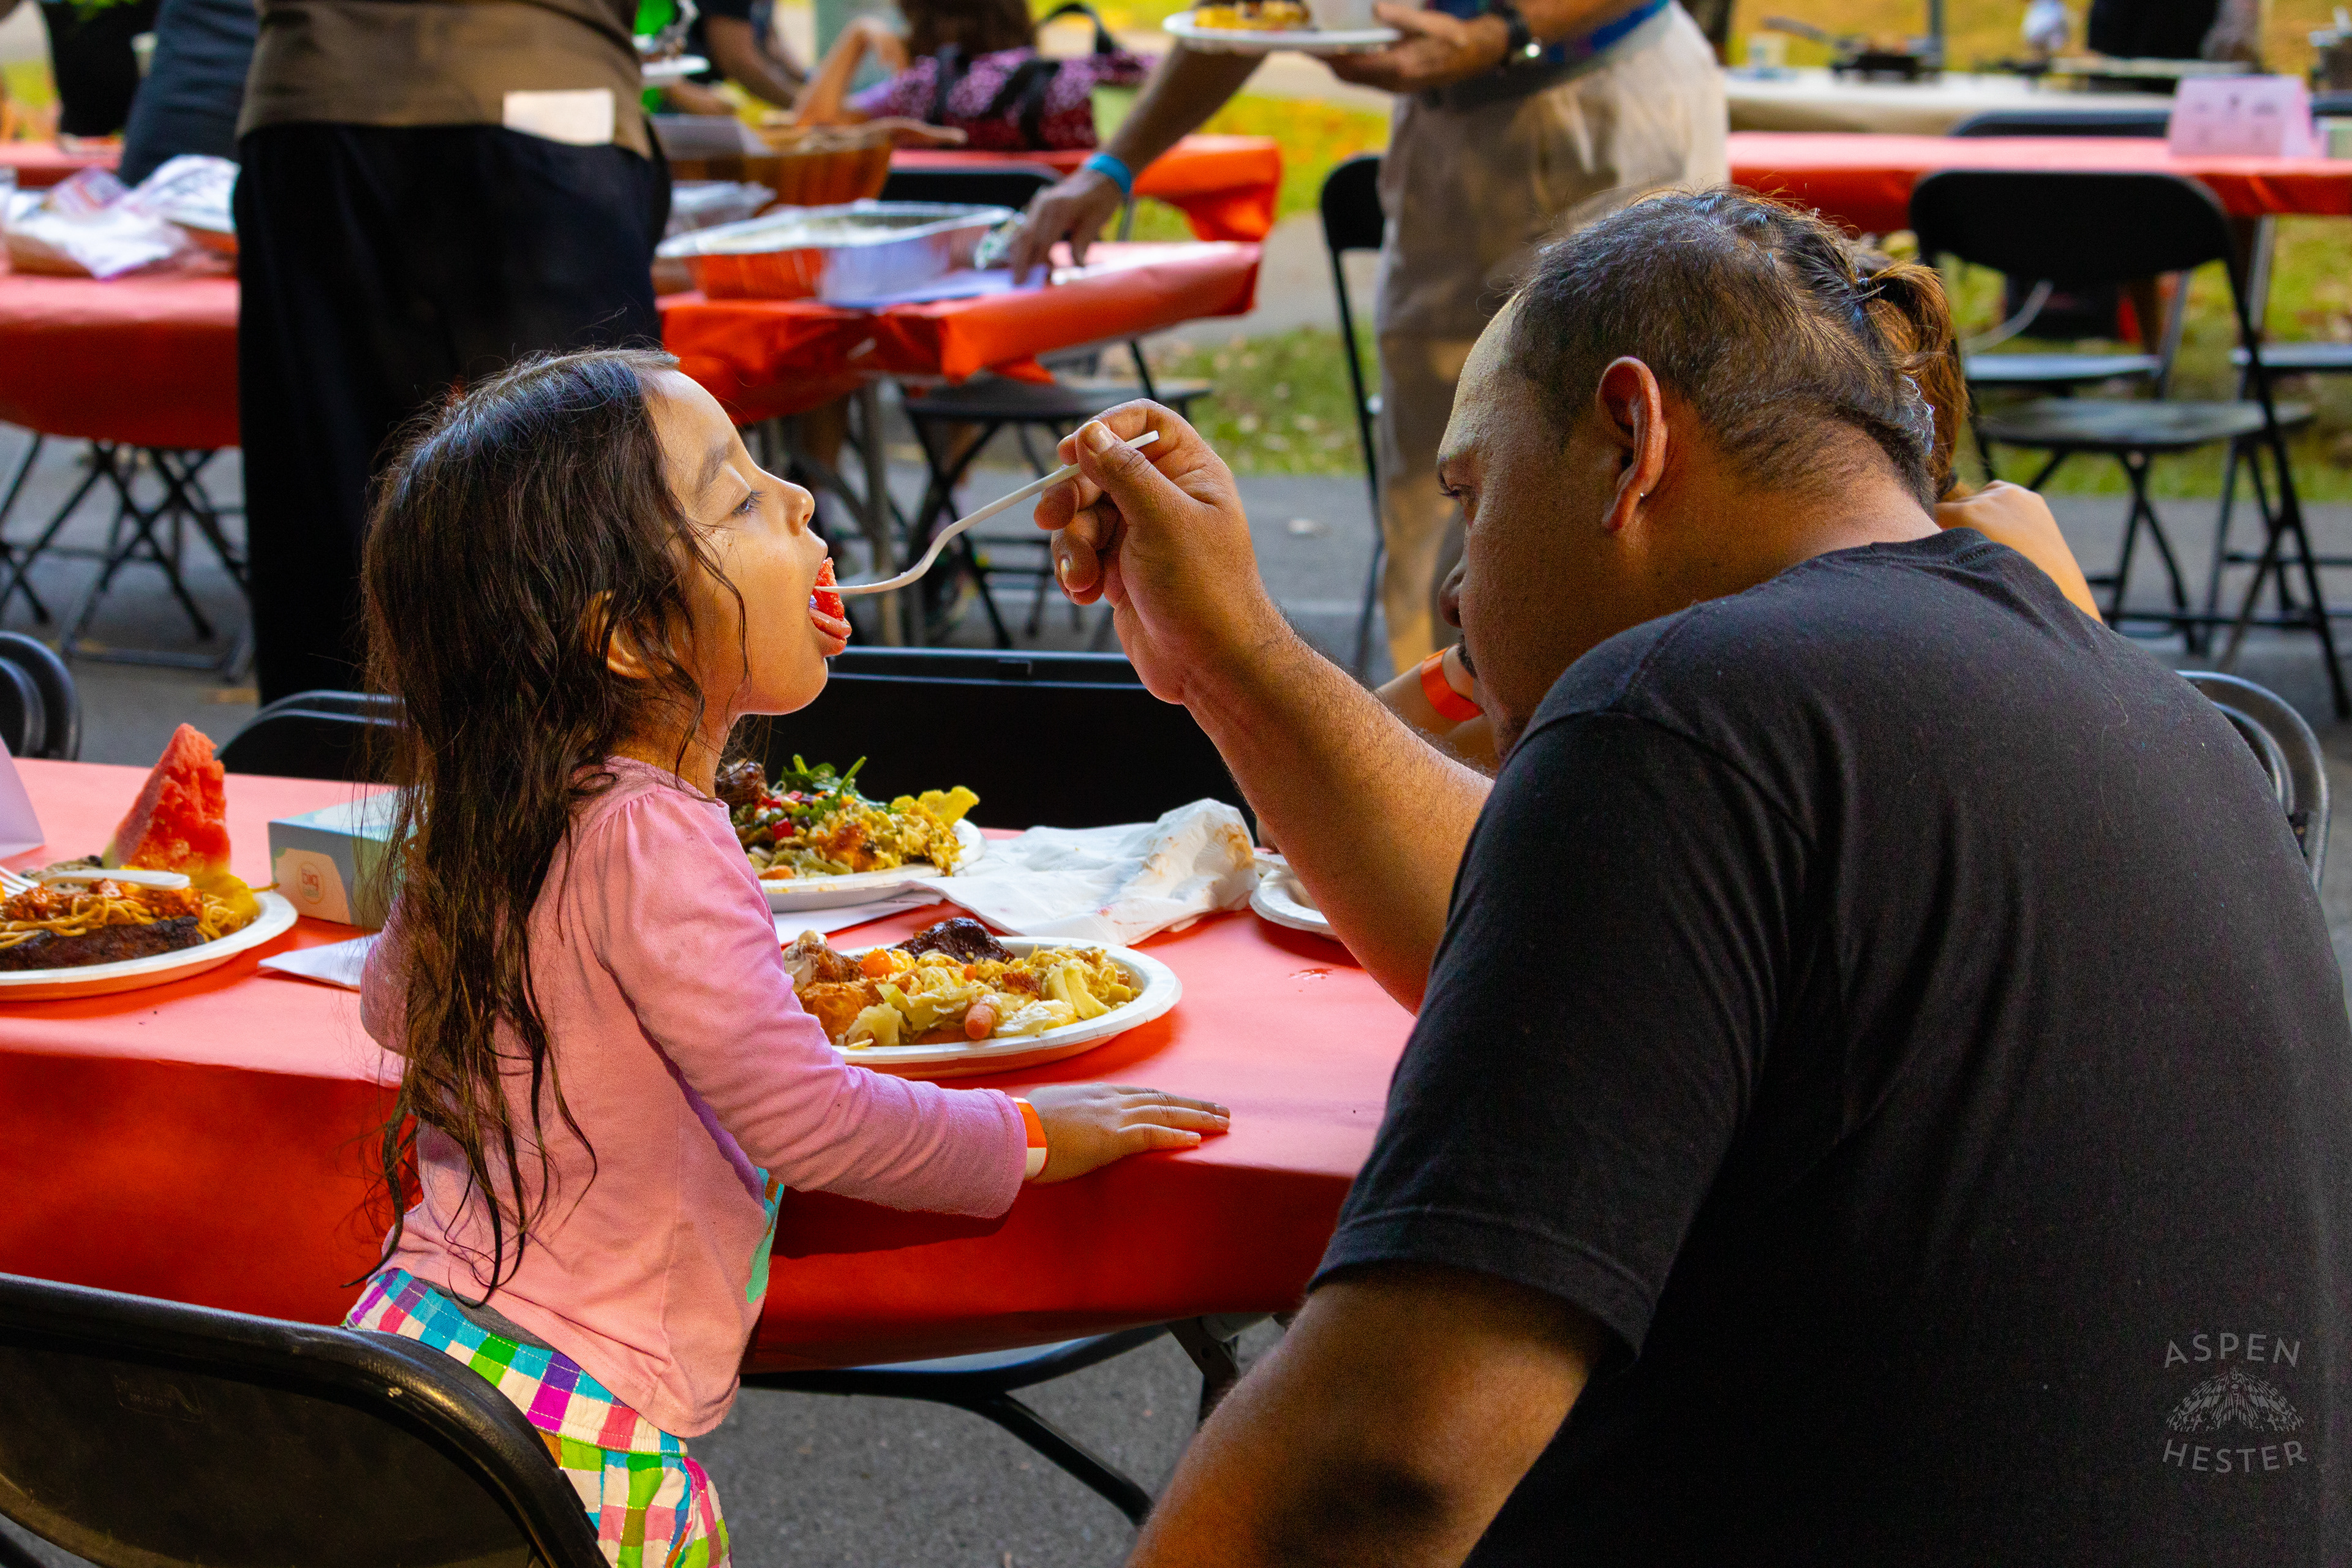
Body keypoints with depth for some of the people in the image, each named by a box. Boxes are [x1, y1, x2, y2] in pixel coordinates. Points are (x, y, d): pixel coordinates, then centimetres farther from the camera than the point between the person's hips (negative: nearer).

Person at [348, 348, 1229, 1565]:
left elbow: (394, 999, 25)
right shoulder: (653, 839, -22)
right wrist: (1030, 1136, -7)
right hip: (569, 1441, -9)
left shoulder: (511, 816, 6)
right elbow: (810, 1123, -22)